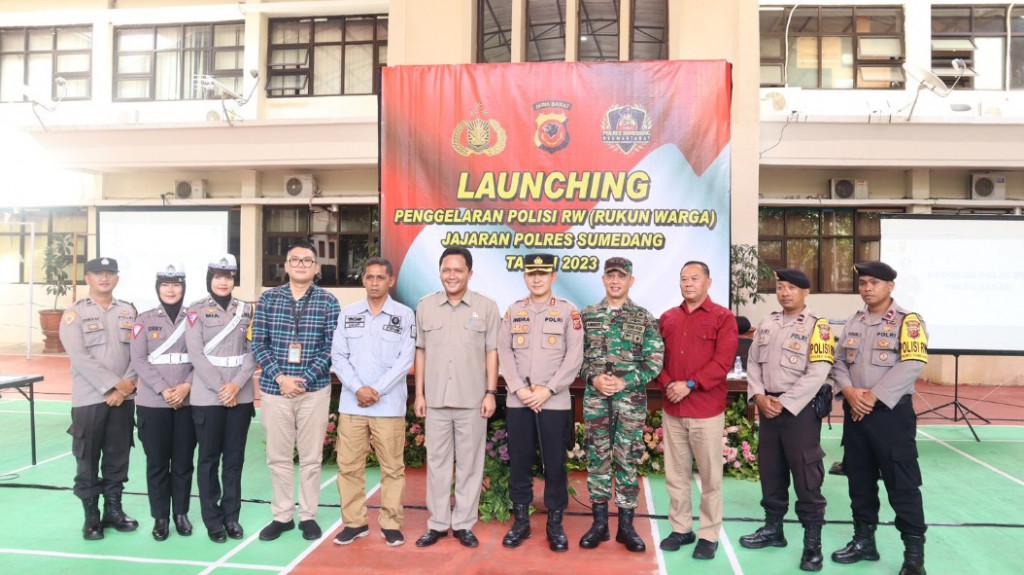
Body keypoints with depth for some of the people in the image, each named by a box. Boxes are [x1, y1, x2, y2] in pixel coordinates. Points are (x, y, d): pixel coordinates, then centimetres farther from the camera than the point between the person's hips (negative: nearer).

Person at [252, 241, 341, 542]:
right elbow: (258, 345, 0)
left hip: (315, 389, -1)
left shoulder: (328, 302, 0)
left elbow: (332, 348, -4)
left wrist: (306, 379, -13)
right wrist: (280, 377, -12)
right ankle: (282, 515, 25)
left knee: (311, 457, 8)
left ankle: (308, 515, 22)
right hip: (275, 388, 1)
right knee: (278, 457, 10)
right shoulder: (268, 299, 3)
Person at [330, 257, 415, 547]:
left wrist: (377, 390, -11)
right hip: (351, 403, 2)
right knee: (349, 465, 6)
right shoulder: (348, 314, 9)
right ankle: (354, 522, 20)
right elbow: (338, 356, 4)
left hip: (389, 404, -2)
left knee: (392, 466, 4)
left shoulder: (405, 315, 2)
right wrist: (358, 388, -10)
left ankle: (390, 523, 17)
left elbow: (406, 359, -4)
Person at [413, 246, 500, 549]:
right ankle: (438, 523, 21)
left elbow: (491, 352, 1)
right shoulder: (425, 305, 5)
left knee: (469, 464, 7)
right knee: (437, 462, 9)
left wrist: (491, 393, -5)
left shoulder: (486, 306, 0)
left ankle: (464, 524, 19)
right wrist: (419, 393, 5)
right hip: (436, 399, 2)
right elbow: (421, 352, 8)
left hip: (472, 400, -1)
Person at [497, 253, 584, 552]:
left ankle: (555, 524, 18)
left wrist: (547, 390, -13)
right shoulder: (513, 311, 8)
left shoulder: (568, 311, 0)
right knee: (519, 463, 8)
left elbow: (574, 357, -5)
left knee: (555, 464, 4)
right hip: (517, 402, 2)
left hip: (555, 402, -2)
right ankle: (520, 521, 22)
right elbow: (503, 352, 3)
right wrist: (519, 389, -9)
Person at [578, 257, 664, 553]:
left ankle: (626, 525, 17)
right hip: (595, 398, 1)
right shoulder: (587, 315, 6)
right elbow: (577, 355, 6)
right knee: (597, 458, 7)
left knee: (627, 459, 5)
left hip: (631, 399, -1)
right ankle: (599, 522, 18)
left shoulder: (645, 318, 1)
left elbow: (655, 360, -3)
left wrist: (625, 382, -13)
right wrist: (594, 378, -11)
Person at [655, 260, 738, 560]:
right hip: (672, 408, 4)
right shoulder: (667, 318, 12)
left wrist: (689, 385, -16)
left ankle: (709, 535, 17)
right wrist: (667, 384, -8)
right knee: (675, 473, 10)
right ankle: (681, 528, 23)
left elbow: (723, 361, -11)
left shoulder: (723, 317, -2)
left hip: (707, 409, -4)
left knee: (710, 475, 4)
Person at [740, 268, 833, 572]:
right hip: (767, 407, 6)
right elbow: (753, 363, 9)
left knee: (807, 477, 0)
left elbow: (817, 373, -16)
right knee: (770, 472, 15)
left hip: (800, 409, -5)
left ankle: (812, 542, 12)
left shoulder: (817, 325, -8)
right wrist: (759, 396, -6)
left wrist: (783, 402, -16)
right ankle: (773, 529, 29)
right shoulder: (767, 323, 9)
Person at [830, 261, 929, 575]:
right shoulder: (853, 323, 12)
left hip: (891, 412, -6)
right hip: (854, 413, 6)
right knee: (860, 481, 14)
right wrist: (849, 392, -10)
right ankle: (864, 541, 27)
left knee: (902, 485, -1)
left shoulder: (908, 321, -6)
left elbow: (912, 365, -17)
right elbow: (839, 361, 9)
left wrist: (874, 396, -19)